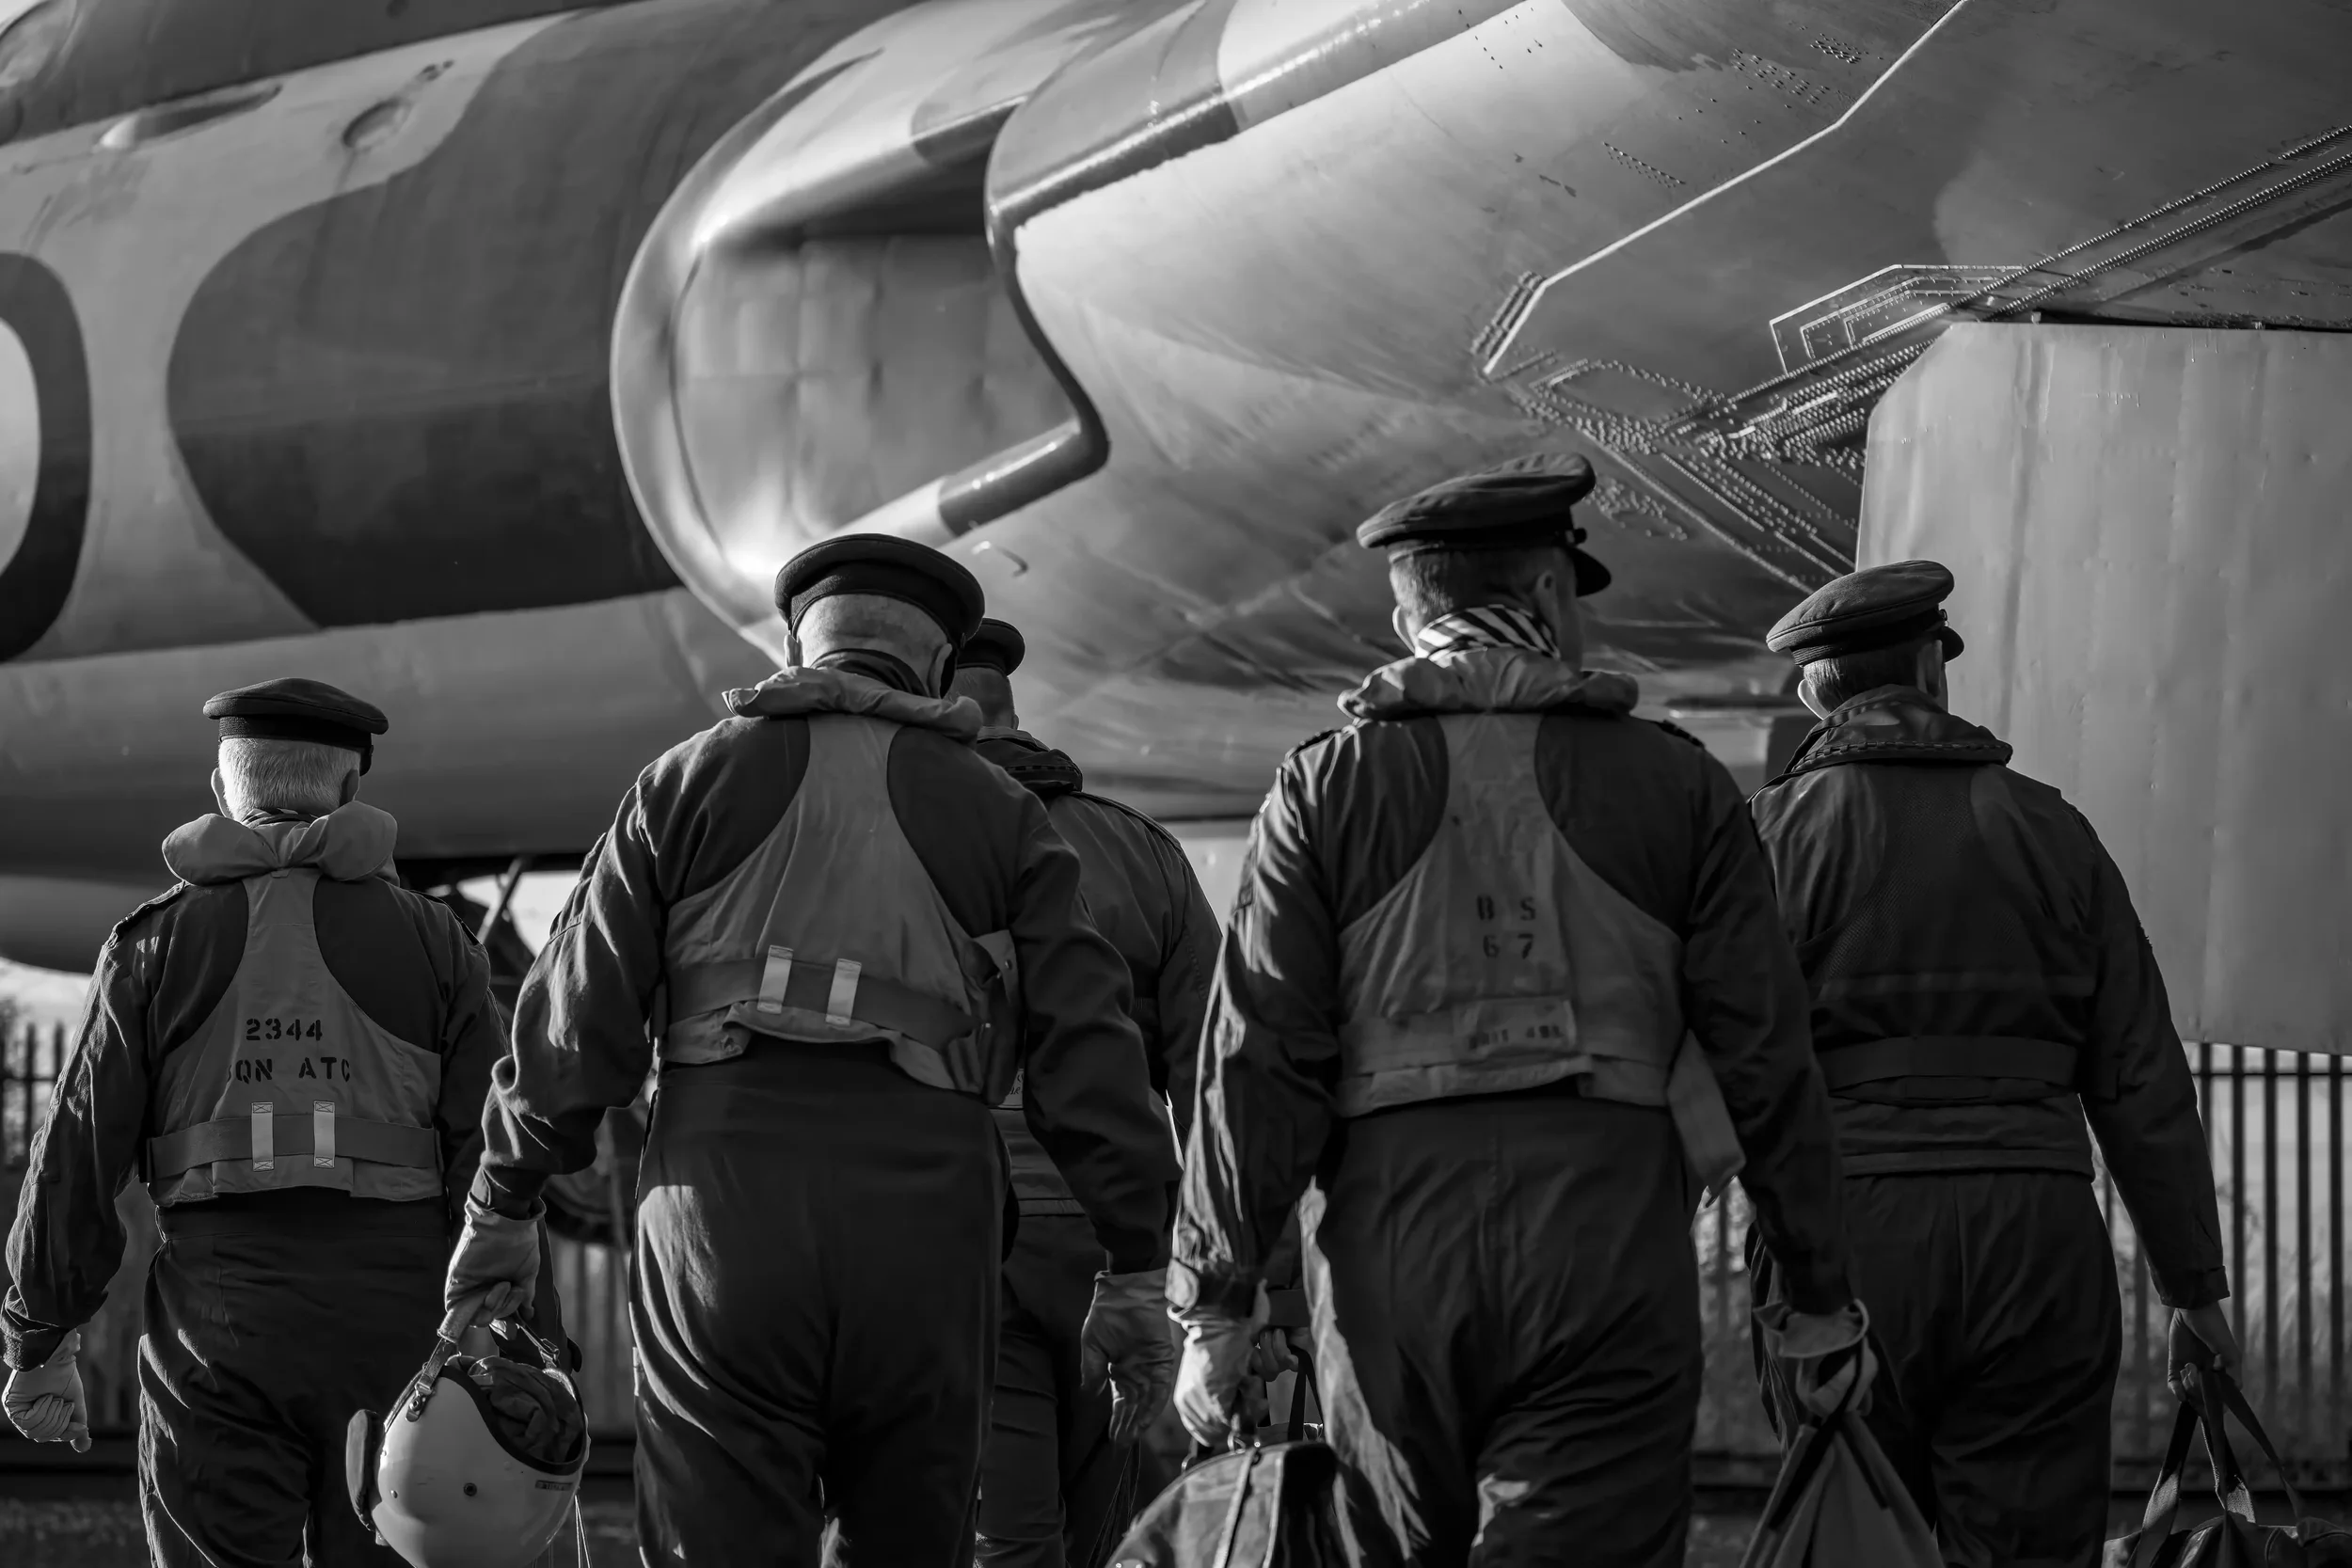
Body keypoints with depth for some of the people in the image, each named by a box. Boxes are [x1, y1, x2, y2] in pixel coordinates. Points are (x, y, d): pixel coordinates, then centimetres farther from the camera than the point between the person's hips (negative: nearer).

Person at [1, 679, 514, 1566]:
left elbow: (78, 1160, 2)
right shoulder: (429, 942, 6)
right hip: (393, 1324, 1)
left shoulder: (161, 941, 5)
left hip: (217, 1328, 0)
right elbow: (494, 1164, -1)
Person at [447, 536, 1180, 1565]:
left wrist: (501, 1207, 15)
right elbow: (1086, 1047, 6)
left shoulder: (693, 779, 11)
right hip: (926, 1228, 1)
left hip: (723, 1194, -1)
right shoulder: (998, 814, 12)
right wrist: (1136, 1271, 8)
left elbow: (578, 1012, 7)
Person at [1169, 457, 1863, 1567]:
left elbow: (1260, 1064, -1)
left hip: (1389, 1256, 2)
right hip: (1608, 1265, -1)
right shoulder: (1674, 784, 5)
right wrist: (1821, 1296, 12)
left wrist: (1217, 1307, 3)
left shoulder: (1328, 786, 5)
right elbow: (1764, 1058, 4)